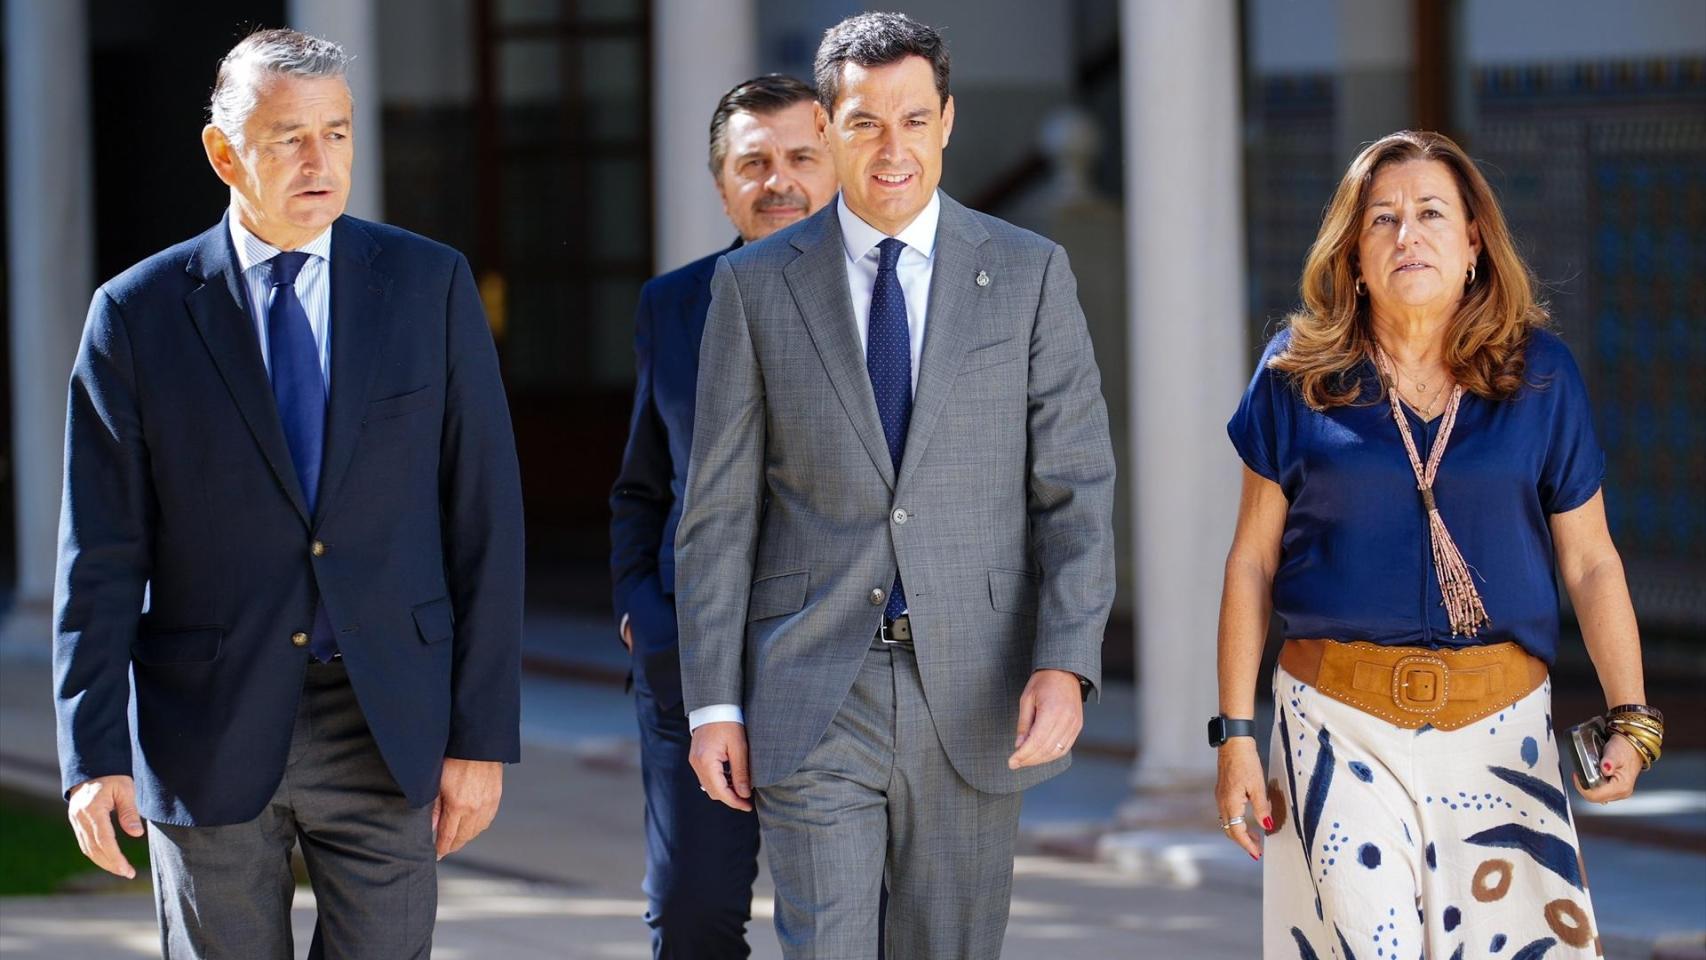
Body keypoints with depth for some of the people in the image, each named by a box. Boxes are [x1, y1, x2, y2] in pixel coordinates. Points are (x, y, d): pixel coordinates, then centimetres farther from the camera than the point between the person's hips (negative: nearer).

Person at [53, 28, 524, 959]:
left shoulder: (428, 286, 3)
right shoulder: (139, 313, 1)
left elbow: (484, 520, 2)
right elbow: (100, 557, 0)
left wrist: (482, 736, -2)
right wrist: (94, 755, -7)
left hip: (386, 727, 0)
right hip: (209, 732, 0)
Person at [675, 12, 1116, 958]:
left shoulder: (1029, 274, 3)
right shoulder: (755, 286, 3)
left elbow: (1076, 488, 0)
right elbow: (719, 512, 4)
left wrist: (1065, 665, -13)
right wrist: (713, 704, -1)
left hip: (972, 700, 1)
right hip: (812, 696, -1)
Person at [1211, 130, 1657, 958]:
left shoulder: (1539, 374, 4)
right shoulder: (1299, 376, 2)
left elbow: (1591, 564, 6)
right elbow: (1252, 561, 5)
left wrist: (1631, 718, -5)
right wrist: (1235, 733, 1)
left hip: (1499, 732, 1)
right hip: (1341, 726, -1)